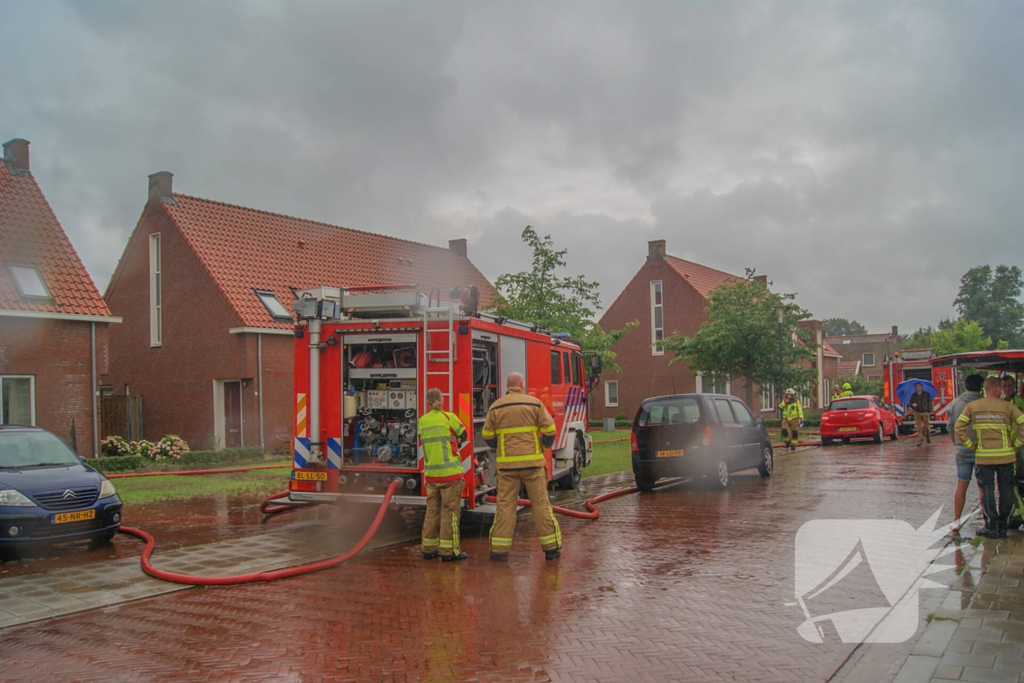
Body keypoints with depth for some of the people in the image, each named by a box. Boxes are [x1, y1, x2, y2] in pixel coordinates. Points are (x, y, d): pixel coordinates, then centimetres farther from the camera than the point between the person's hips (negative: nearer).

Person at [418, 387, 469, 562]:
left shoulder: (422, 422, 5)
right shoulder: (449, 418, -7)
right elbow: (463, 435, 6)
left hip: (431, 474, 5)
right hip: (450, 472, -5)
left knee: (432, 510, 12)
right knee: (450, 510, 0)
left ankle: (428, 548, 17)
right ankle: (448, 550, 0)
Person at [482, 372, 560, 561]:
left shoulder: (496, 406, 3)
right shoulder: (535, 403, 0)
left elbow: (488, 435, 3)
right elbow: (549, 430, -4)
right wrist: (542, 448, 13)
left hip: (506, 464, 1)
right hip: (532, 463, -1)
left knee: (505, 505, 4)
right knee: (541, 503, 5)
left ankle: (499, 549, 3)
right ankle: (551, 547, 9)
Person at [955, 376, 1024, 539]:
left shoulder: (972, 406, 1)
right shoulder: (1008, 407, -2)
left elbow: (959, 427, -5)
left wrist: (971, 445, 3)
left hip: (983, 456, 0)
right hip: (1005, 455, 0)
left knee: (987, 490, 6)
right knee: (1005, 490, 11)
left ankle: (991, 527, 5)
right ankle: (1002, 527, 16)